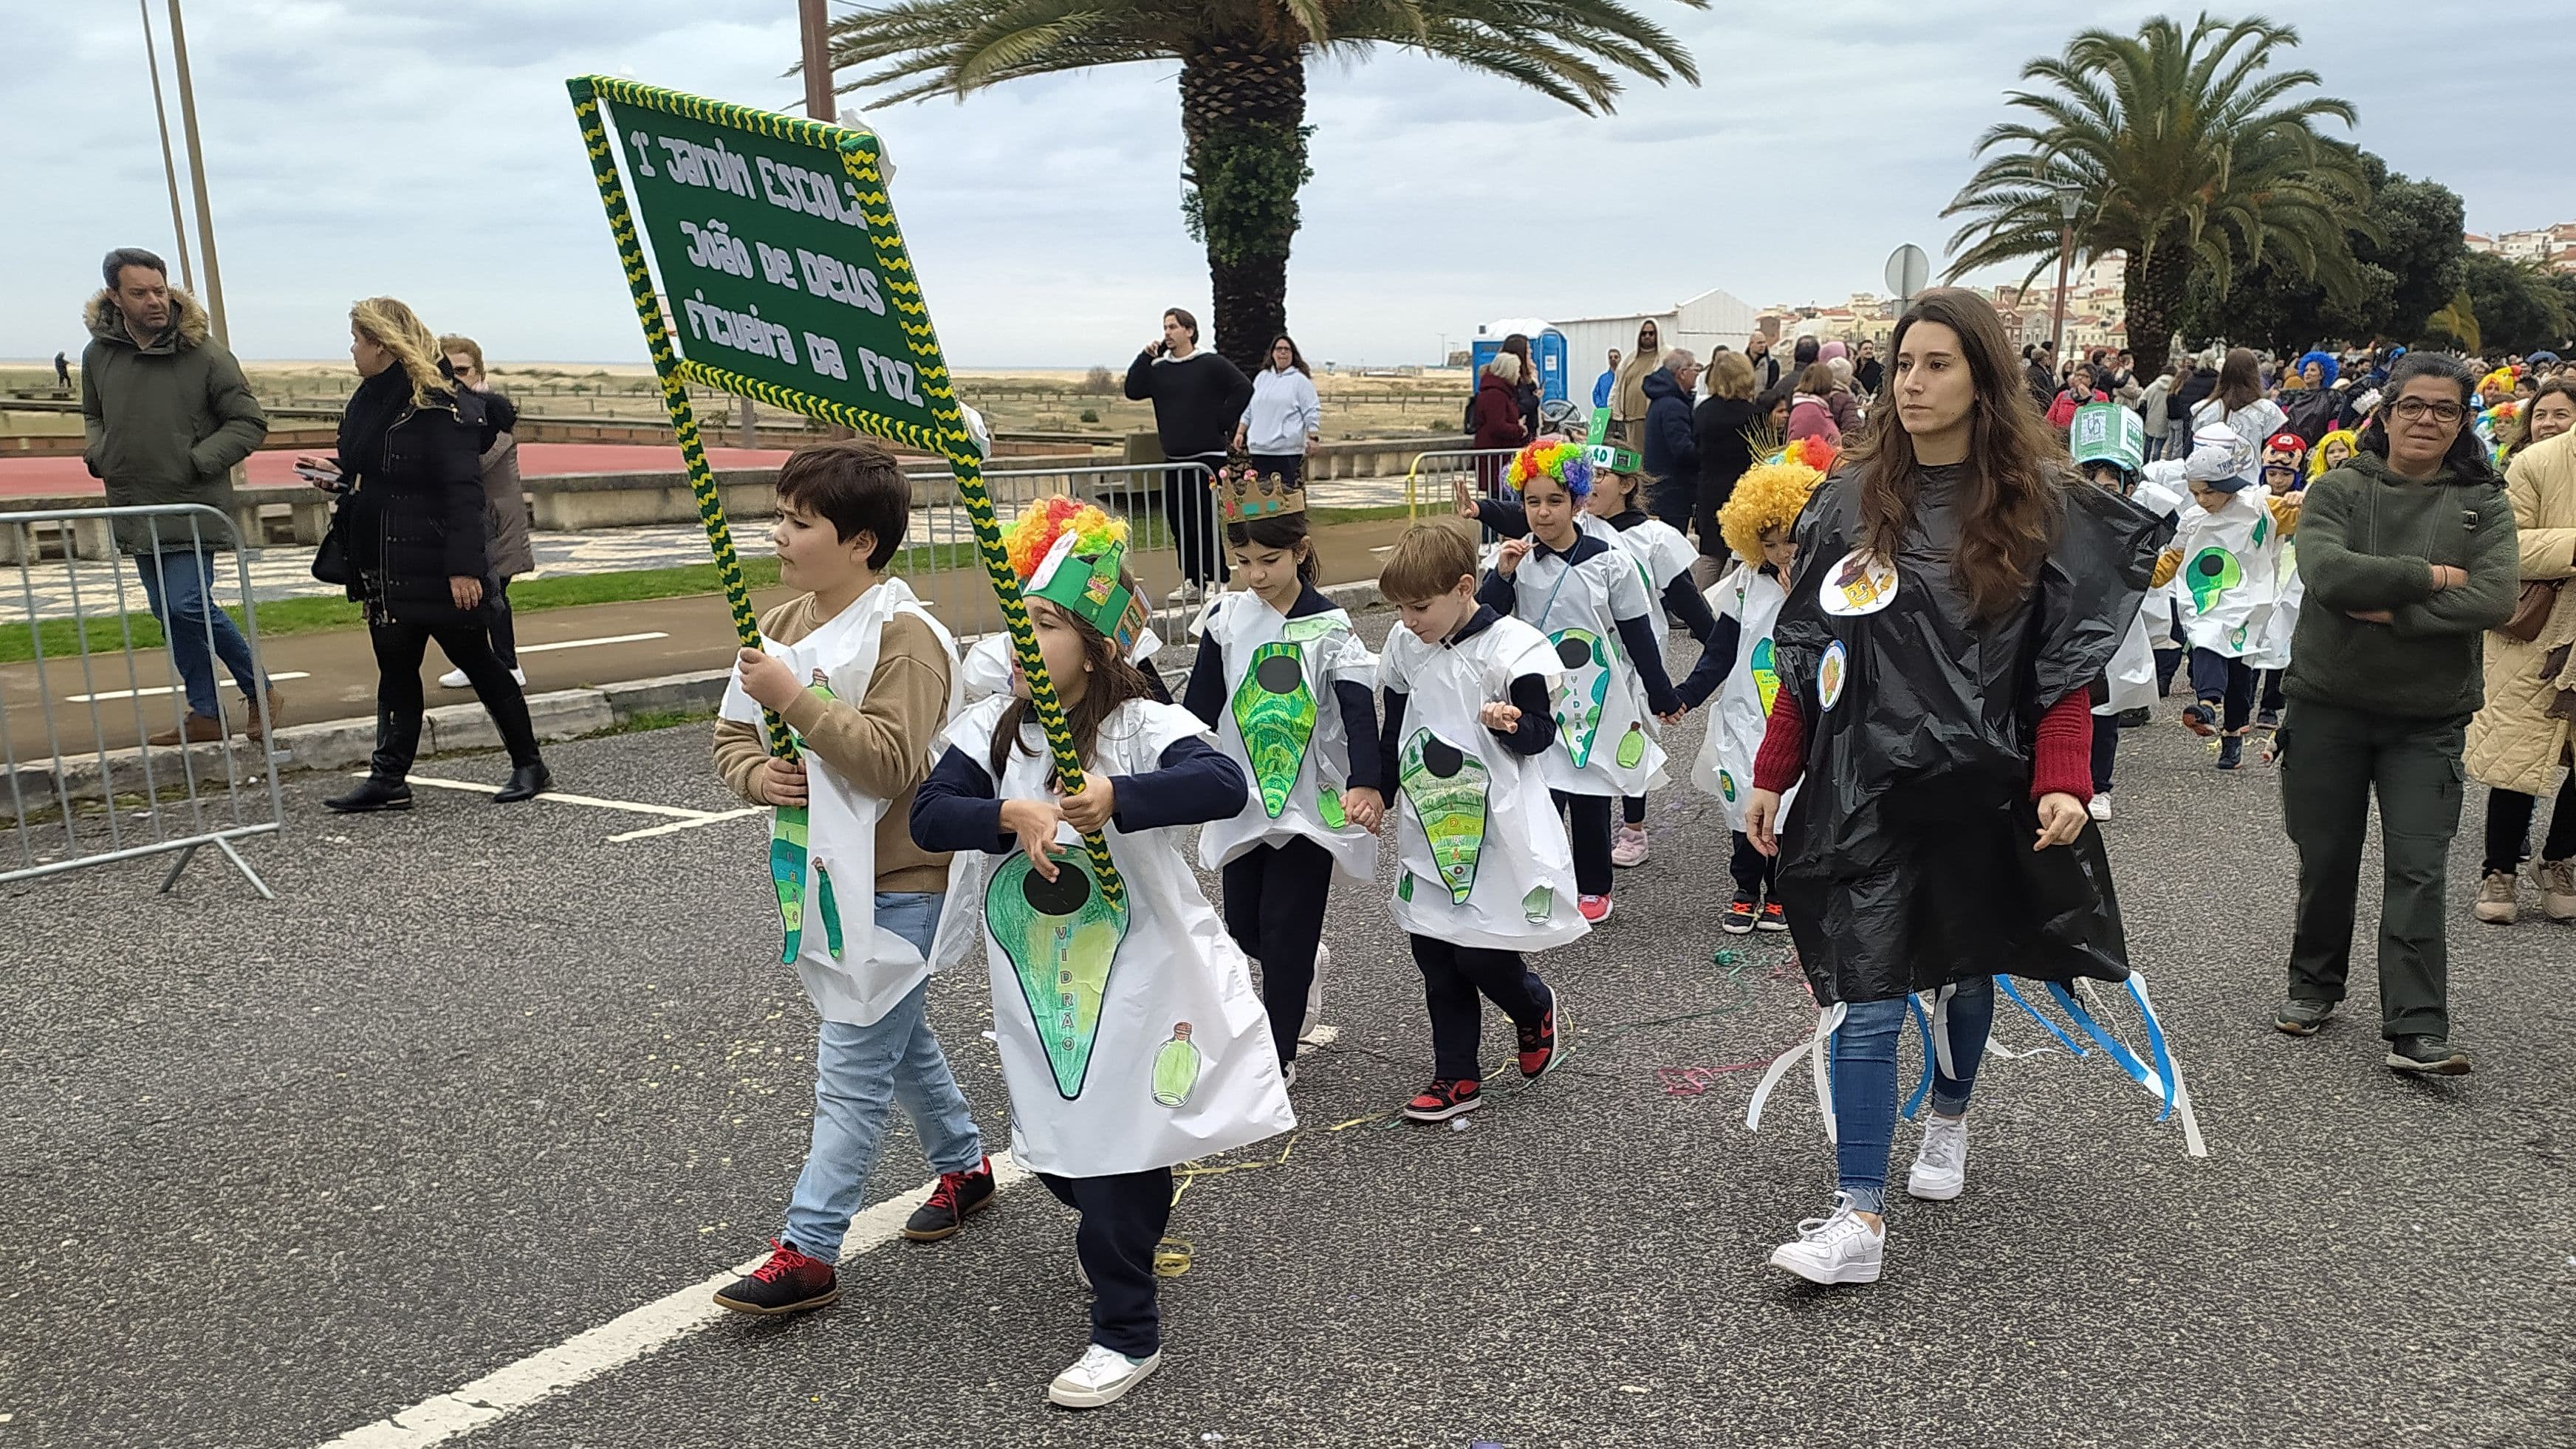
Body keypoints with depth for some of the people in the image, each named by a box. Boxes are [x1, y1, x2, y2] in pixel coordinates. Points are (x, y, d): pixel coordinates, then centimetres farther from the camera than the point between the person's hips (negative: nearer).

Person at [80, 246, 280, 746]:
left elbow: (250, 422, -6)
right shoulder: (98, 353, 5)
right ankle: (205, 714, 20)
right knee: (167, 612, 10)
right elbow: (93, 415, 22)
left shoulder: (204, 353, -11)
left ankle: (260, 691, 5)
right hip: (135, 511, 6)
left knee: (188, 605, -14)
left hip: (193, 507, -6)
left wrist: (197, 460, -14)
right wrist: (98, 453, 2)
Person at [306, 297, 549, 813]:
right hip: (383, 562, 9)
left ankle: (529, 765, 12)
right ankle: (388, 778, 10)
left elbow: (463, 490, -21)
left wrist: (464, 566, -26)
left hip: (434, 564, -9)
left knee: (474, 659, 0)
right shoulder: (373, 400, 14)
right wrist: (338, 475, 8)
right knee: (394, 667, 8)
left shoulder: (438, 404, -16)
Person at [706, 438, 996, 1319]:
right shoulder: (782, 628, 7)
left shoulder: (904, 637, -19)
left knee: (852, 1069, -4)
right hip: (823, 875, 9)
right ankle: (963, 1166, 42)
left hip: (895, 884, -9)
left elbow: (891, 758, -28)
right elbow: (732, 733, 13)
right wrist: (757, 774, -8)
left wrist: (796, 698, -27)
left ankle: (808, 1251, 2)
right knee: (900, 1040, 23)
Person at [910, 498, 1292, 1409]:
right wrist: (1011, 812, -31)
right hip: (1034, 984, 5)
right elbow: (929, 816, -12)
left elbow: (1223, 784, -32)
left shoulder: (1143, 727, -14)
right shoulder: (990, 728, 0)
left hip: (1133, 980, -5)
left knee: (1116, 1146, 0)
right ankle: (1126, 1237, 51)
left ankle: (1127, 1334, 19)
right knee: (1054, 1149, 18)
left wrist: (1116, 797, -45)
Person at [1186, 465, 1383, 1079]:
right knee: (1244, 928, 11)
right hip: (1244, 800, 4)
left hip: (1309, 803, -4)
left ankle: (1278, 1056, 13)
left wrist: (1366, 785, -36)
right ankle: (1304, 967, 44)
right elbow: (1200, 706, 6)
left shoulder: (1329, 628, -10)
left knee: (1285, 930, -2)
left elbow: (1359, 711, -20)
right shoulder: (1226, 619, 0)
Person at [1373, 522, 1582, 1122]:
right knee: (1435, 958, 8)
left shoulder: (1513, 648, -13)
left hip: (1497, 826, -6)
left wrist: (1509, 723, -30)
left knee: (1481, 955, -5)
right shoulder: (1404, 647, 4)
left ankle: (1538, 1009, 29)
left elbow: (1541, 734, -10)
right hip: (1429, 827, 6)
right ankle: (1457, 1078, 21)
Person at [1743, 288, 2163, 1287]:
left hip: (1982, 781, 0)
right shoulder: (1853, 499, 3)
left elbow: (2066, 664, -5)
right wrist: (1771, 776, 2)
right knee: (1865, 996, -5)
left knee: (1963, 968, 17)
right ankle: (1858, 1218, -3)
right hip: (1865, 782, 1)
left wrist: (2062, 783, -17)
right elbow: (1806, 652, 4)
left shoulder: (2040, 505, -3)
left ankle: (1948, 1122, 46)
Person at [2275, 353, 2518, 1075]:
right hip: (2328, 706, 0)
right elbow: (2327, 574, -20)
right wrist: (2429, 577, -14)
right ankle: (2314, 987, 30)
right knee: (2326, 860, 11)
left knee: (2418, 871, -5)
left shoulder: (2483, 505, 2)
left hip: (2428, 721, 0)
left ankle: (2416, 1032, -4)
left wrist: (2393, 611, -18)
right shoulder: (2338, 491, -1)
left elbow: (2495, 600, -13)